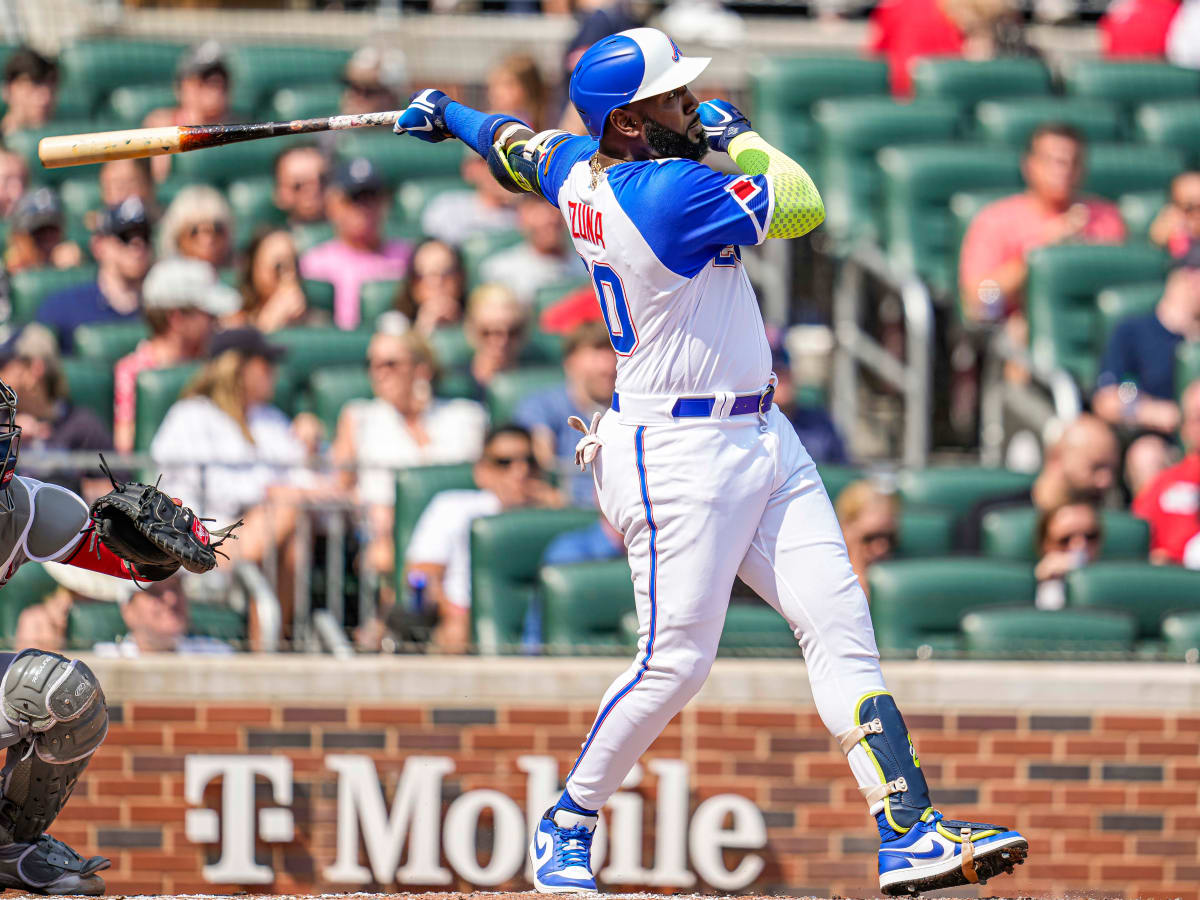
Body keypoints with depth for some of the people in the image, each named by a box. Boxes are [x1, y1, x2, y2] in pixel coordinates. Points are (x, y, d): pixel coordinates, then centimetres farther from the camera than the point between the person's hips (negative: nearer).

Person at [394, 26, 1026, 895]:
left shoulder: (580, 172, 5)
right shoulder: (666, 193, -22)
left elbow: (517, 144, 26)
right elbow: (804, 206, -17)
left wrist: (447, 114, 47)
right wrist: (742, 136, 1)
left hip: (762, 436, 10)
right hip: (680, 453, -10)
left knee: (839, 622, -1)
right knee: (677, 660, -6)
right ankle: (566, 826, 15)